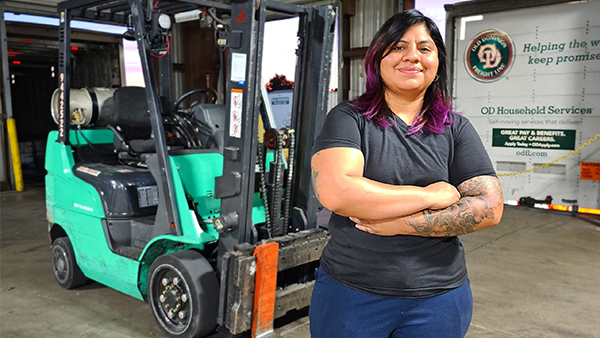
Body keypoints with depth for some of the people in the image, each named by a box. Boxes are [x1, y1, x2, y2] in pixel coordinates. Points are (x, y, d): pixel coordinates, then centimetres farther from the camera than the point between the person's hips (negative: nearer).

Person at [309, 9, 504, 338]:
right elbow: (334, 191, -21)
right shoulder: (348, 118, -5)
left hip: (438, 298, 2)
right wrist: (431, 195, -16)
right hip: (349, 293, -2)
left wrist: (400, 224, -16)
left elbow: (489, 207, -7)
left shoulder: (456, 129, 3)